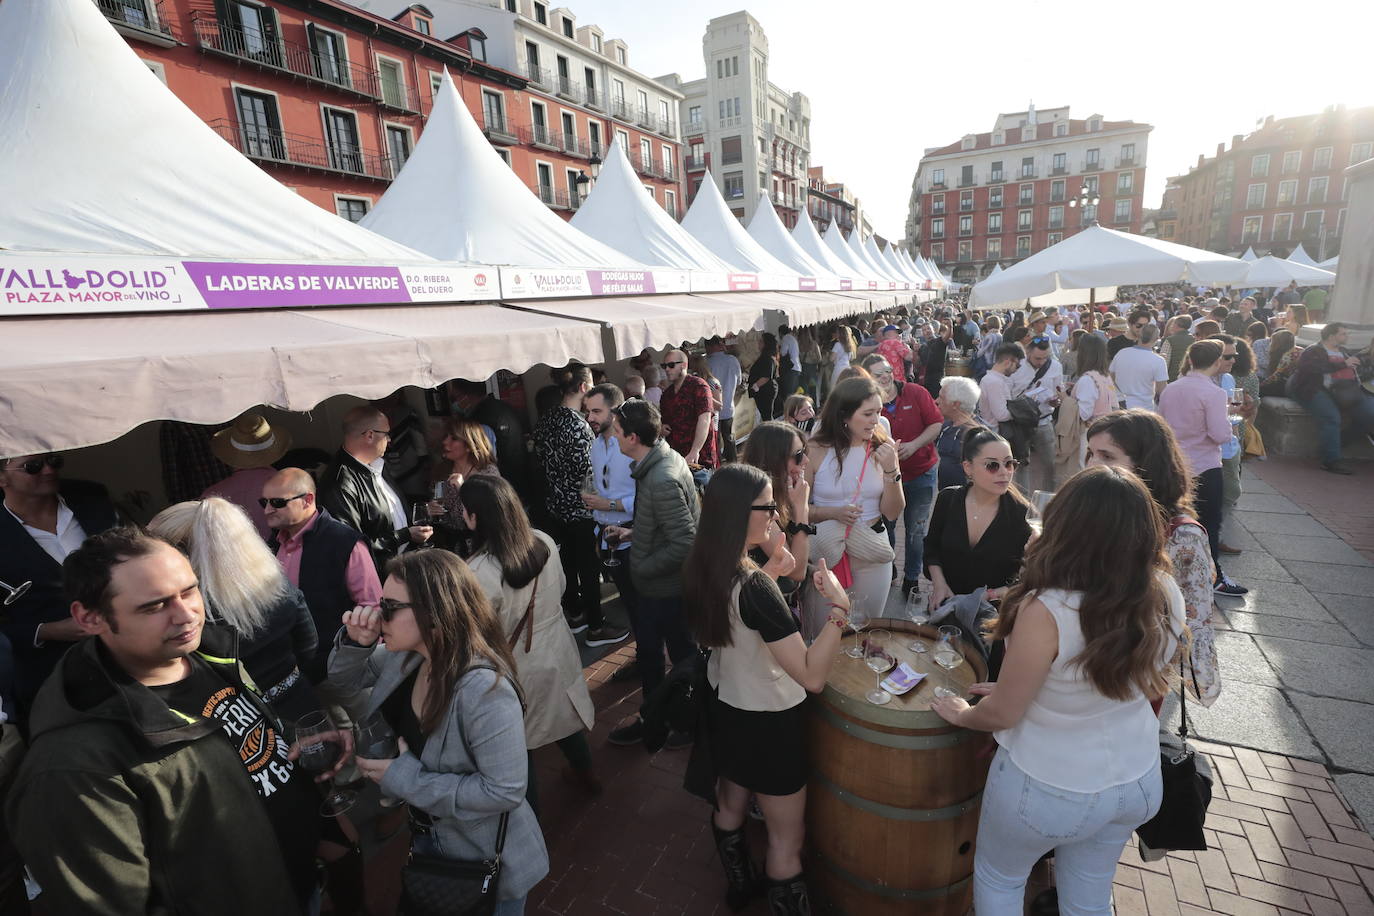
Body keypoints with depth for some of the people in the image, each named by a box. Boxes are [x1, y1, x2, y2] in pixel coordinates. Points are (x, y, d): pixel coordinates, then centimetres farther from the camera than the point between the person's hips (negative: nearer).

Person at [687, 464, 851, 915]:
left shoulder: (704, 569, -10)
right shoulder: (754, 587, -35)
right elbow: (812, 676, -35)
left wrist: (769, 570, -1)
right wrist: (839, 607, -31)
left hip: (724, 709, 9)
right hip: (768, 723, -8)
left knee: (729, 806, 32)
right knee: (787, 838, 16)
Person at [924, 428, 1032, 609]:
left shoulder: (1022, 513, -12)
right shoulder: (948, 499, -5)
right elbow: (931, 546, 8)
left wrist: (1006, 592, -18)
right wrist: (939, 583, -3)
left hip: (994, 611, -1)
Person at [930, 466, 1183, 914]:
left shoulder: (1046, 612, -35)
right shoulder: (1166, 596, -16)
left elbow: (1000, 714, -22)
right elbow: (1152, 685, 2)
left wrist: (961, 714, -1)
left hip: (1050, 790, -5)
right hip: (1139, 781, 5)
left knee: (997, 878, 25)